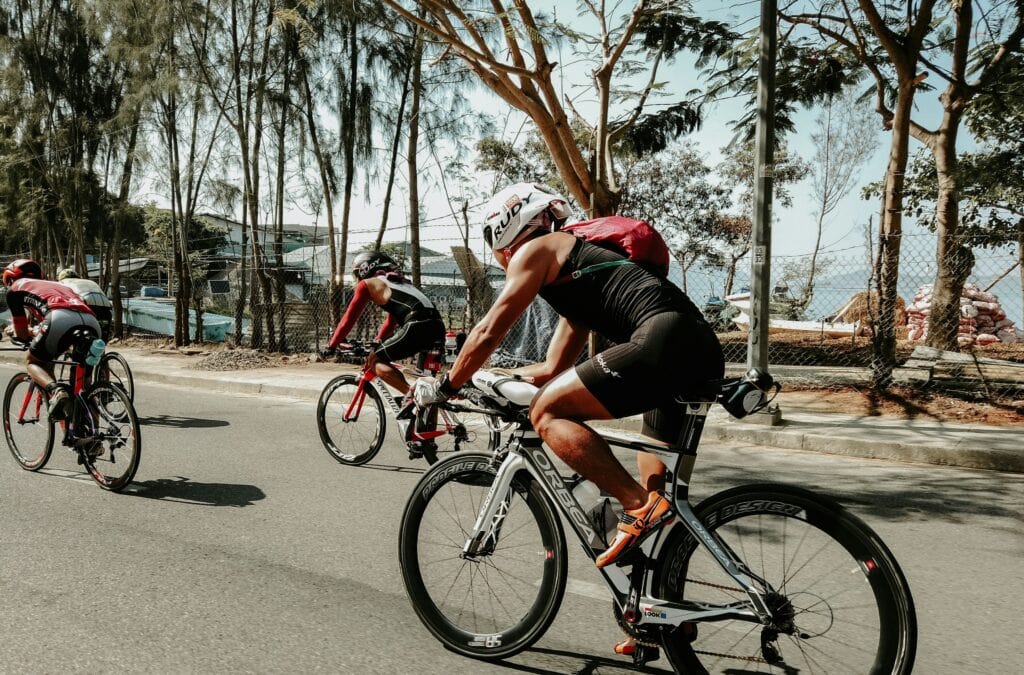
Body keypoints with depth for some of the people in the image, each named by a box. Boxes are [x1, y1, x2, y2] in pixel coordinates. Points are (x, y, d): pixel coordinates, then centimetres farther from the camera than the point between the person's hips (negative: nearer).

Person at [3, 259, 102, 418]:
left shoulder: (16, 287, 28)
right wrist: (35, 331, 63)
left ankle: (56, 391, -9)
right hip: (92, 323, 5)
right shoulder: (53, 285, 43)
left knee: (32, 362, 20)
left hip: (61, 319, -5)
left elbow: (22, 333, 32)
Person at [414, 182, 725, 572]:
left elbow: (489, 333, 5)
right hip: (704, 350, 10)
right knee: (655, 479, 24)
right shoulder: (576, 273, 34)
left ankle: (640, 508, -10)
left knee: (547, 413, -5)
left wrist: (444, 387, 18)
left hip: (665, 340, -10)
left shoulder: (536, 250, 8)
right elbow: (553, 368, 37)